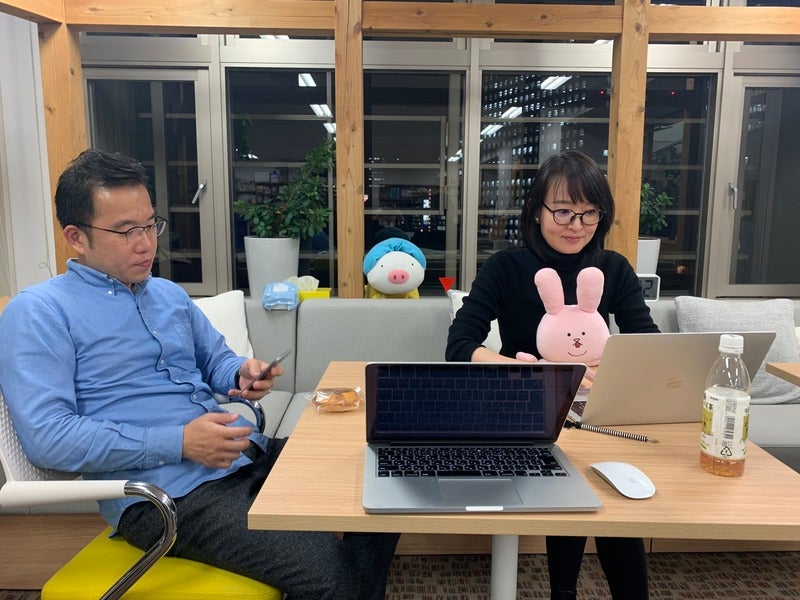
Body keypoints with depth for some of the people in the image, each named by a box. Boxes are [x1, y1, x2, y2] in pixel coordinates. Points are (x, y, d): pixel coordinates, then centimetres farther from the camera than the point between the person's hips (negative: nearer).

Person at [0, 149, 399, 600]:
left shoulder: (171, 294, 18)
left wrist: (244, 374, -2)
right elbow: (46, 435, -13)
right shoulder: (38, 312, -3)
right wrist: (178, 443, -19)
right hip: (164, 490, -7)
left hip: (249, 456, 7)